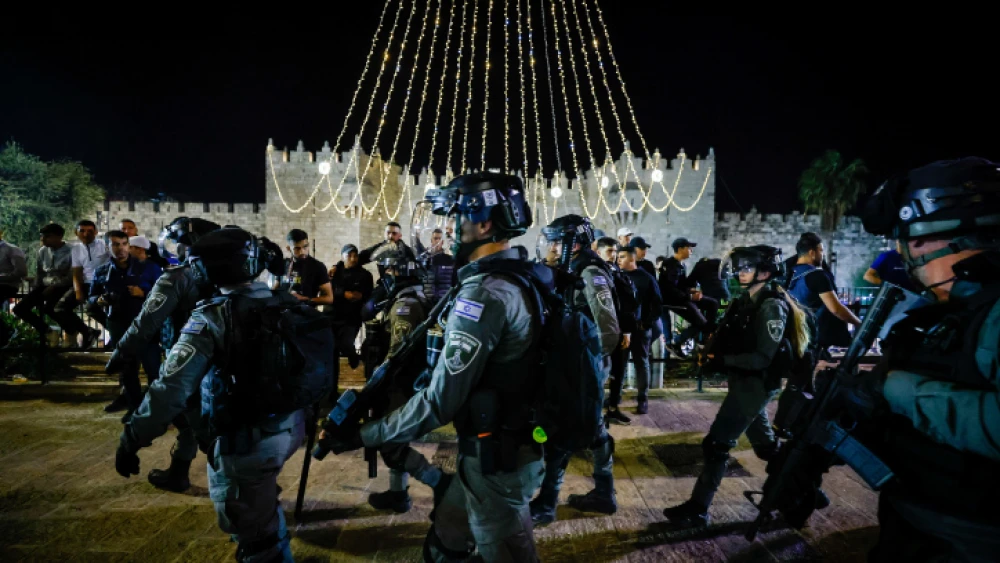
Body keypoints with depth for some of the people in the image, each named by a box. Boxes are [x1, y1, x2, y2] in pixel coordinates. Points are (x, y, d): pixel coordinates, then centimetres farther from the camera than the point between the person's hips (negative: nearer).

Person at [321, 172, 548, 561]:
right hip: (516, 443, 8)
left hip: (496, 458, -8)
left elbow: (441, 402, -25)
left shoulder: (484, 292, -25)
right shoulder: (525, 277, 3)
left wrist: (361, 435, -16)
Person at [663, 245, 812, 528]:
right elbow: (736, 340, 13)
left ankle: (697, 510, 1)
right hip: (746, 382, 10)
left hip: (756, 384, -9)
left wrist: (721, 361, -25)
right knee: (765, 444, 21)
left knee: (716, 443, -7)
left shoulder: (771, 307, -19)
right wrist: (713, 348, -5)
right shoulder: (748, 300, 8)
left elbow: (764, 357, -23)